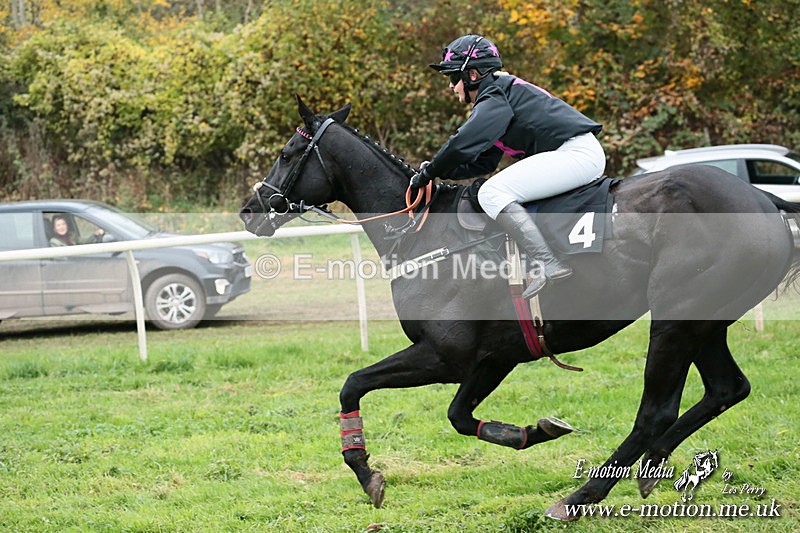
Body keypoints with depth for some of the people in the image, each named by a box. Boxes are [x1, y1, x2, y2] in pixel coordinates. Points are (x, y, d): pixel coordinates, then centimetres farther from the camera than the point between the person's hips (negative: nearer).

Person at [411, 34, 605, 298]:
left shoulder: (496, 95, -8)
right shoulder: (503, 91, 23)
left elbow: (462, 145, -18)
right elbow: (482, 164, 22)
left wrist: (429, 173, -4)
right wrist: (436, 170, 12)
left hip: (576, 153, -11)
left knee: (492, 193, -19)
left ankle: (547, 263, -28)